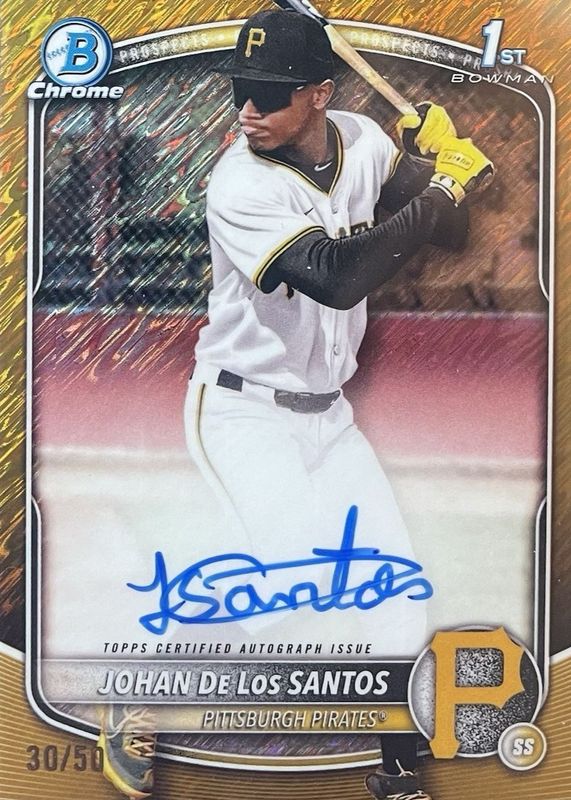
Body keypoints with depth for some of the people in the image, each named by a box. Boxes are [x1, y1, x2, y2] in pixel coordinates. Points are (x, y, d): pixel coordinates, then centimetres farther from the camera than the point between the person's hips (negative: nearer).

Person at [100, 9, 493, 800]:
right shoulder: (239, 186, -23)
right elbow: (337, 277, -34)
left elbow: (451, 235, 3)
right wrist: (434, 194, -28)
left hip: (326, 412, 7)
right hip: (242, 409, -6)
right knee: (301, 566, -23)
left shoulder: (361, 139, -4)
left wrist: (438, 162, -17)